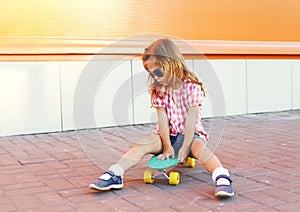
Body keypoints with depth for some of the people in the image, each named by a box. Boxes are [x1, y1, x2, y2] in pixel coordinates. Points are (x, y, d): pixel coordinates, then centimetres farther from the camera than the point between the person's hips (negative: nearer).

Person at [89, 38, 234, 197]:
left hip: (190, 134, -3)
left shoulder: (191, 87, -14)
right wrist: (167, 146, -12)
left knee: (199, 146, -36)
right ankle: (114, 175, -32)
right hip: (167, 135, 4)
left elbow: (191, 120, -18)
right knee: (143, 144, -22)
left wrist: (184, 148, -21)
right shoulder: (158, 89, 0)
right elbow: (162, 119, -7)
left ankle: (222, 178, -54)